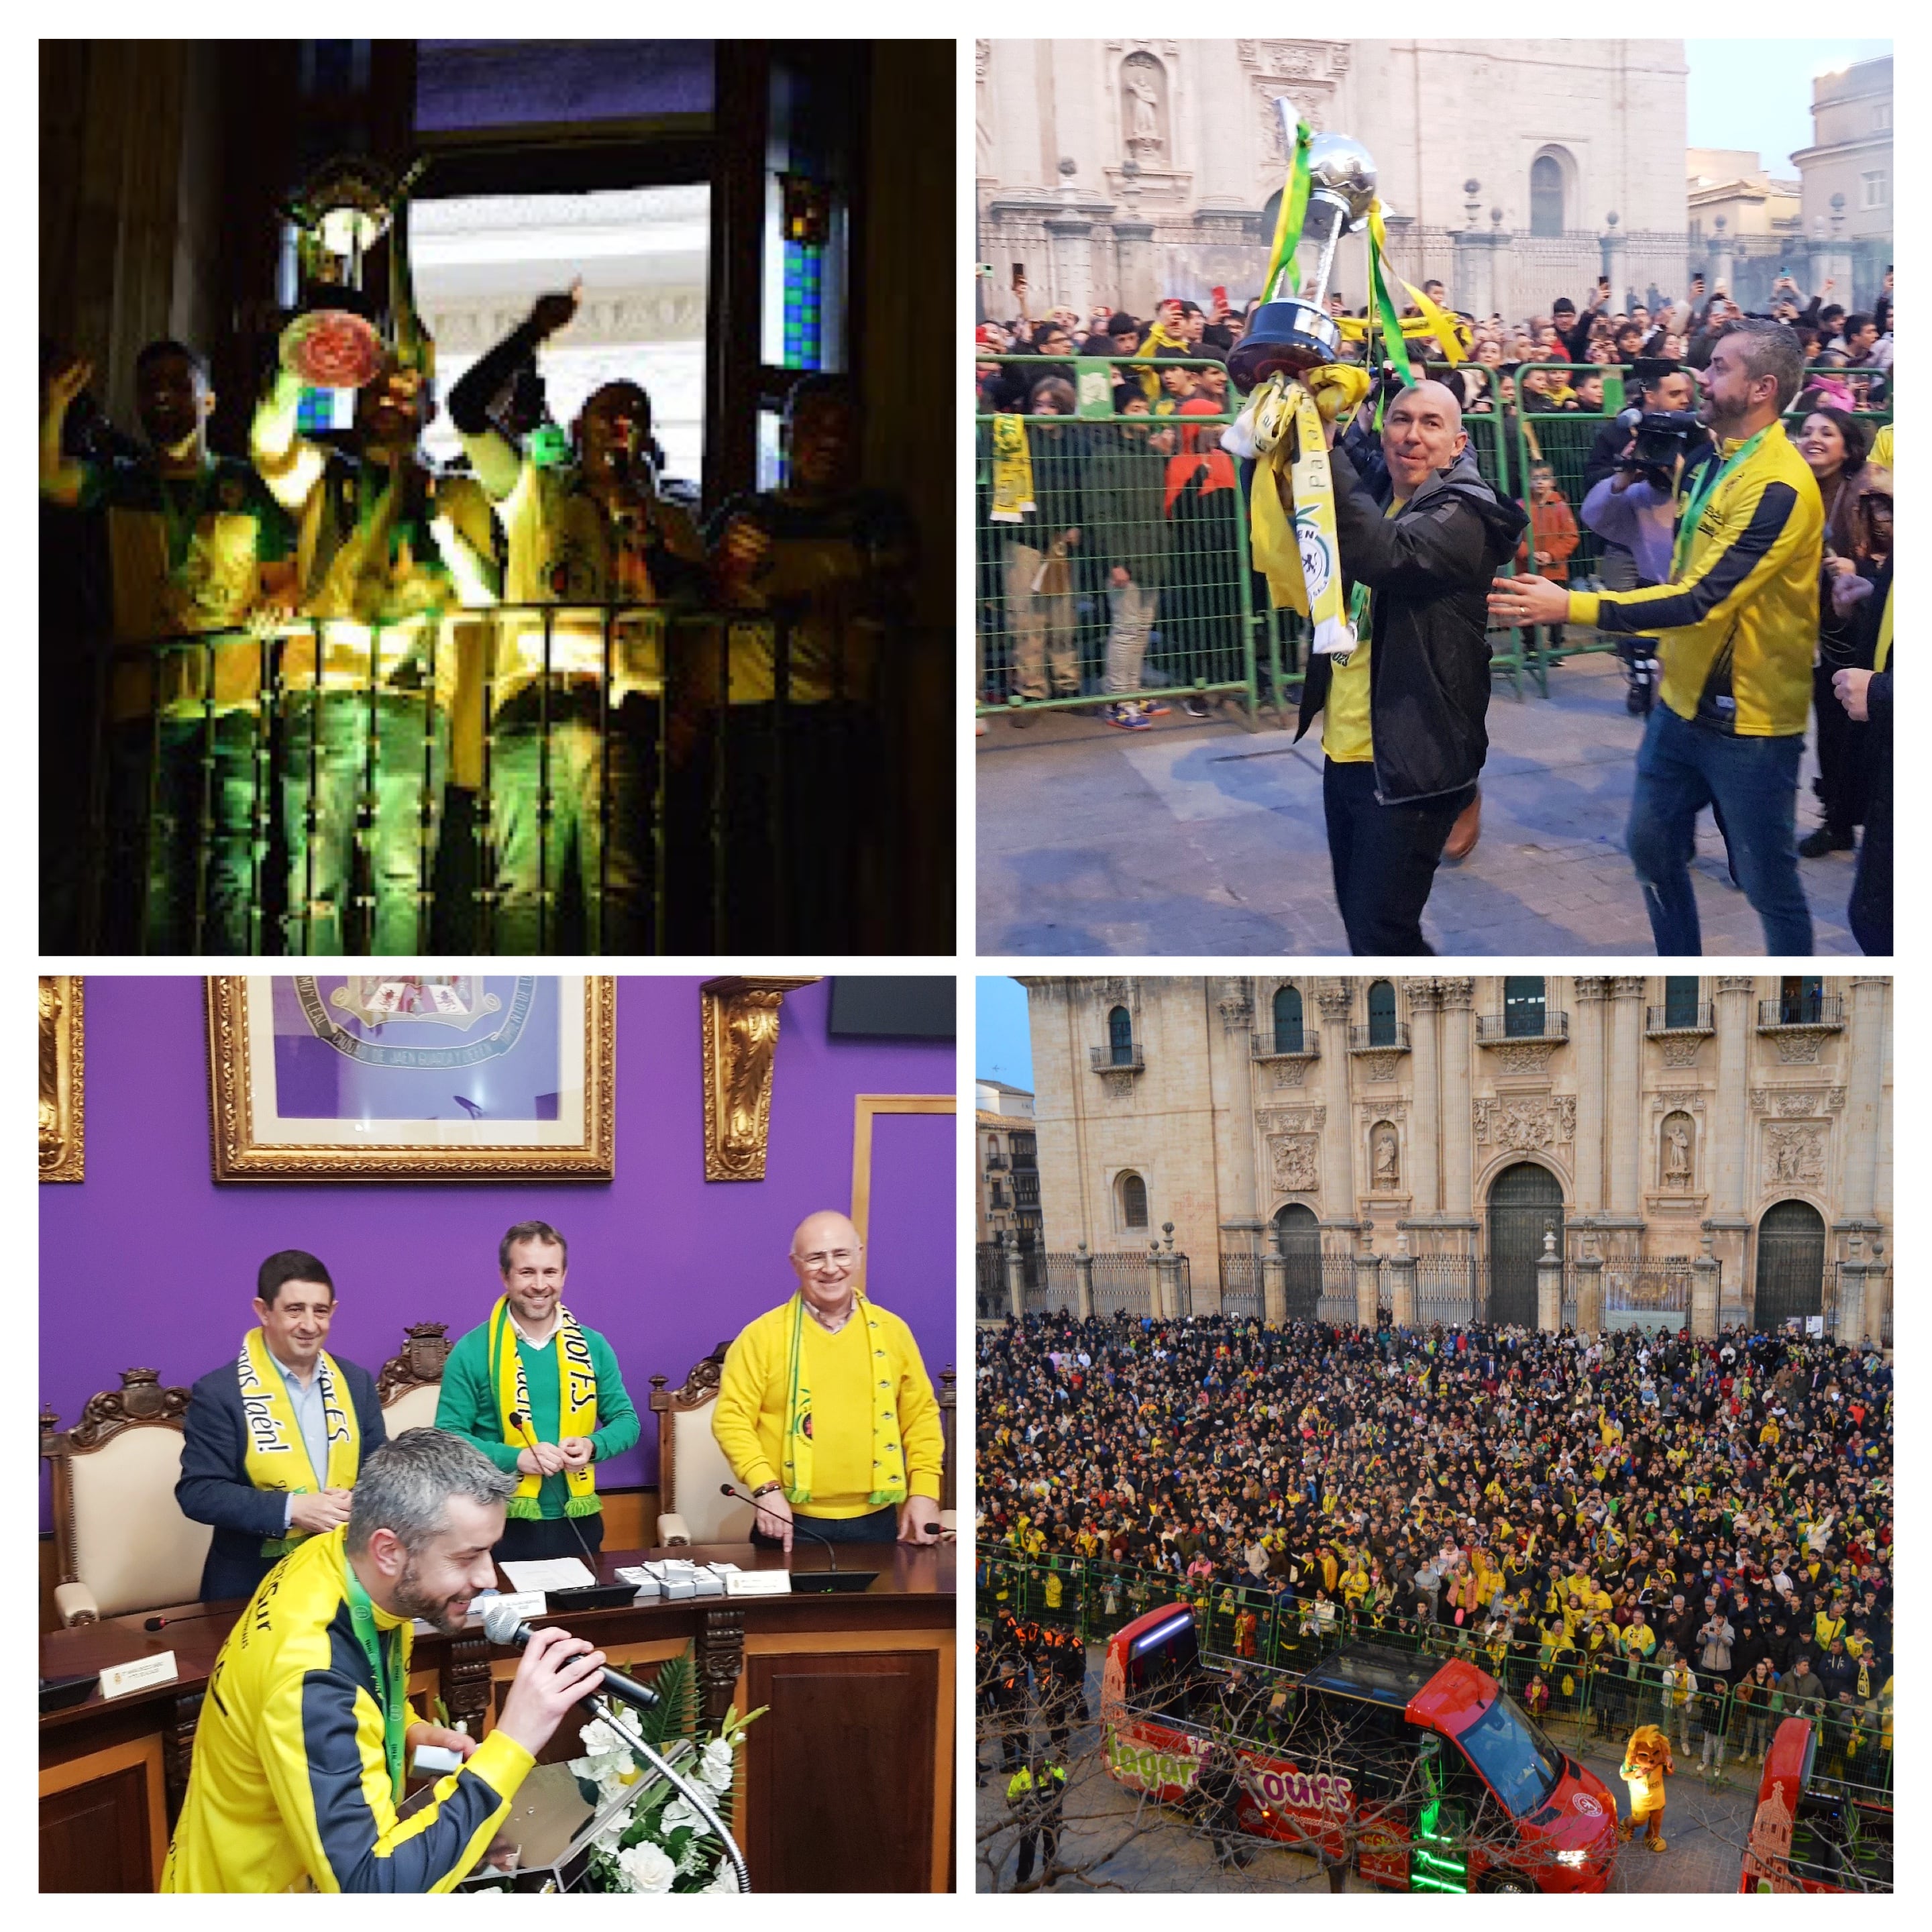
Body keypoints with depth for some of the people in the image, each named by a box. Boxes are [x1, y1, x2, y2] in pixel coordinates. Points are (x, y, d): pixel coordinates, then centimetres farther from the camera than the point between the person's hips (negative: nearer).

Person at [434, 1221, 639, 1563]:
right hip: (503, 1526, -3)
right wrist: (515, 1458, -21)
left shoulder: (592, 1346, 5)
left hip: (578, 1523, 3)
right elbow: (448, 1436, -7)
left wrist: (592, 1446, -12)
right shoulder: (472, 1352, -5)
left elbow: (625, 1420, 10)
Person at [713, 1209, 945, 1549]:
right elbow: (732, 1417, -5)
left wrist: (925, 1491, 1)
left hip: (874, 1522, 3)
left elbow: (921, 1415, 11)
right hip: (791, 1522, -2)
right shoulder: (763, 1334, -3)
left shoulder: (892, 1330, 7)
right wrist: (765, 1488, -16)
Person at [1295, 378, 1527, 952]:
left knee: (1382, 934, -8)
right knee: (1360, 920, 19)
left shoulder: (1464, 516, -14)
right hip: (1344, 753, 9)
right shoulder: (1375, 501, 12)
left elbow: (1381, 554, -33)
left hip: (1407, 762, -8)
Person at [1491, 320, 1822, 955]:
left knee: (1768, 882, 2)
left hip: (1749, 718, -9)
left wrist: (1570, 607, -30)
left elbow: (1703, 600, -28)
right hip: (1683, 700, 9)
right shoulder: (1712, 463, 7)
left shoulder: (1779, 487, -22)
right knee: (1651, 844, 16)